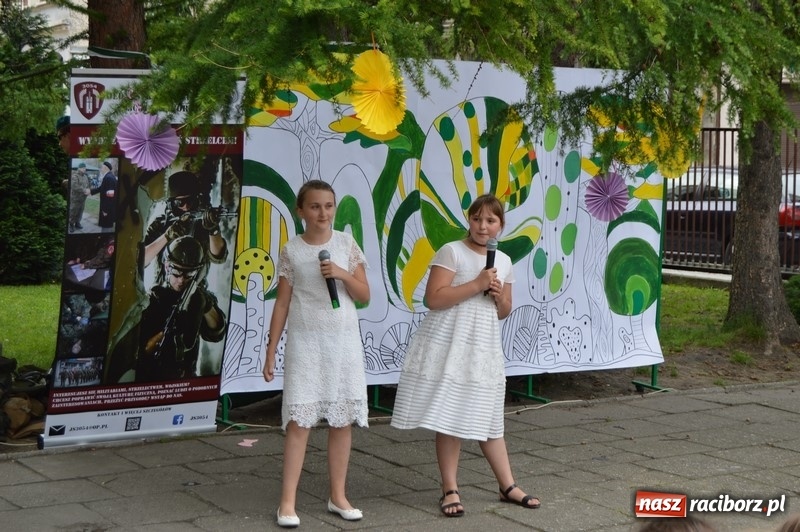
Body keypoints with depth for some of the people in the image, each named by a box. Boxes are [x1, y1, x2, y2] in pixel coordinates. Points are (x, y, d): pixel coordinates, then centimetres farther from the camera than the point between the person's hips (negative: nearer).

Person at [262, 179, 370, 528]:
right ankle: (287, 502, -3)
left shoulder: (346, 245, 3)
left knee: (342, 420, 5)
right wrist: (270, 351, 0)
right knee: (299, 421, -6)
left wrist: (342, 274, -14)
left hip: (343, 341, 2)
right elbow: (282, 303, 2)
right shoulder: (291, 251, -1)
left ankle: (338, 496, 16)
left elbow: (364, 296, 5)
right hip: (304, 343, -2)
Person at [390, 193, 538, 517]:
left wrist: (500, 297, -3)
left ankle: (508, 486, 20)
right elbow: (434, 299, -17)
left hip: (484, 348, 5)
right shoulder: (451, 252, -7)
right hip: (448, 345, -5)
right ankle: (450, 490, 8)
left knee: (488, 419, 12)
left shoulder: (504, 261, 12)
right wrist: (476, 284, -19)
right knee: (449, 417, -1)